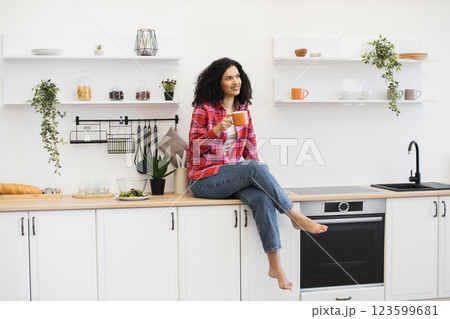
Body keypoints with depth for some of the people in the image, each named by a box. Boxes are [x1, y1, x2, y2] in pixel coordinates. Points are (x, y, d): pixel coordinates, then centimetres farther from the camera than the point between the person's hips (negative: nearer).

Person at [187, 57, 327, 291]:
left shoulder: (243, 109, 13)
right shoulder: (204, 109, -3)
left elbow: (251, 148, 17)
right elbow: (195, 148, -8)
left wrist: (261, 176, 3)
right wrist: (219, 128, -22)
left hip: (234, 178, 4)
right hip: (205, 179, -4)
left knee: (261, 198, -29)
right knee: (255, 169, -30)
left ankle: (275, 266, -31)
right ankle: (297, 218, -19)